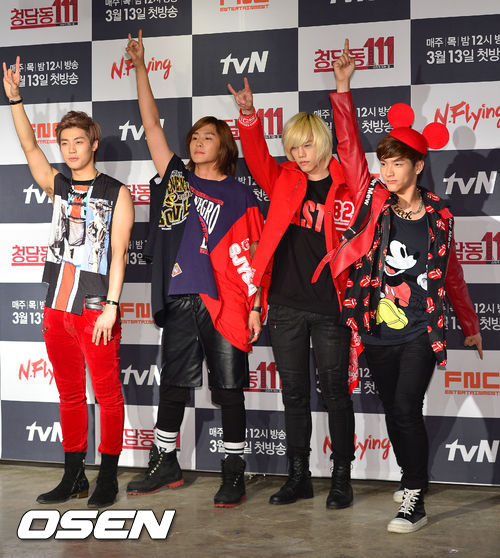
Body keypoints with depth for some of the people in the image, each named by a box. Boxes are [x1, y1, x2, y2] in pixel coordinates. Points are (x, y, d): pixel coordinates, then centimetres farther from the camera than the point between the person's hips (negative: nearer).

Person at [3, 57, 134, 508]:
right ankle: (74, 476, 20)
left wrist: (110, 305, -14)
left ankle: (108, 478, 9)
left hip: (96, 310, -5)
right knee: (70, 394, 12)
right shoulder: (57, 185, 12)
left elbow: (118, 253, -7)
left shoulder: (116, 193, -1)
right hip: (57, 309, 5)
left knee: (108, 394, 1)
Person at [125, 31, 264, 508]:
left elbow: (251, 257, 1)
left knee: (229, 388, 1)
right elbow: (151, 124, 12)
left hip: (224, 302, -3)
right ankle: (164, 464, 24)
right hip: (179, 300, 4)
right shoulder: (175, 177, 13)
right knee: (173, 384, 11)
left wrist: (256, 306, -6)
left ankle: (234, 474, 9)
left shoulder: (239, 195, 4)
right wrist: (140, 68, 10)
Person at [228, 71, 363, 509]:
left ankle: (342, 477, 16)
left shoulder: (346, 188, -1)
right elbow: (257, 157, -4)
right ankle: (298, 477, 22)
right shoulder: (283, 180, 8)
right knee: (294, 394, 11)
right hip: (286, 305, 3)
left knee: (335, 391, 4)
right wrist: (248, 116, -18)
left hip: (329, 307, -3)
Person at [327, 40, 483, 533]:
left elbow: (451, 275, 10)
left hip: (420, 334, -2)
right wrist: (343, 89, -8)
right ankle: (411, 477, 35)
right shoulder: (374, 201, 0)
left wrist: (470, 326, 18)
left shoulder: (439, 216, -1)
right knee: (392, 411, 13)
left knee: (407, 408, -13)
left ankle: (414, 502, -6)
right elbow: (349, 147, -4)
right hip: (377, 332, 3)